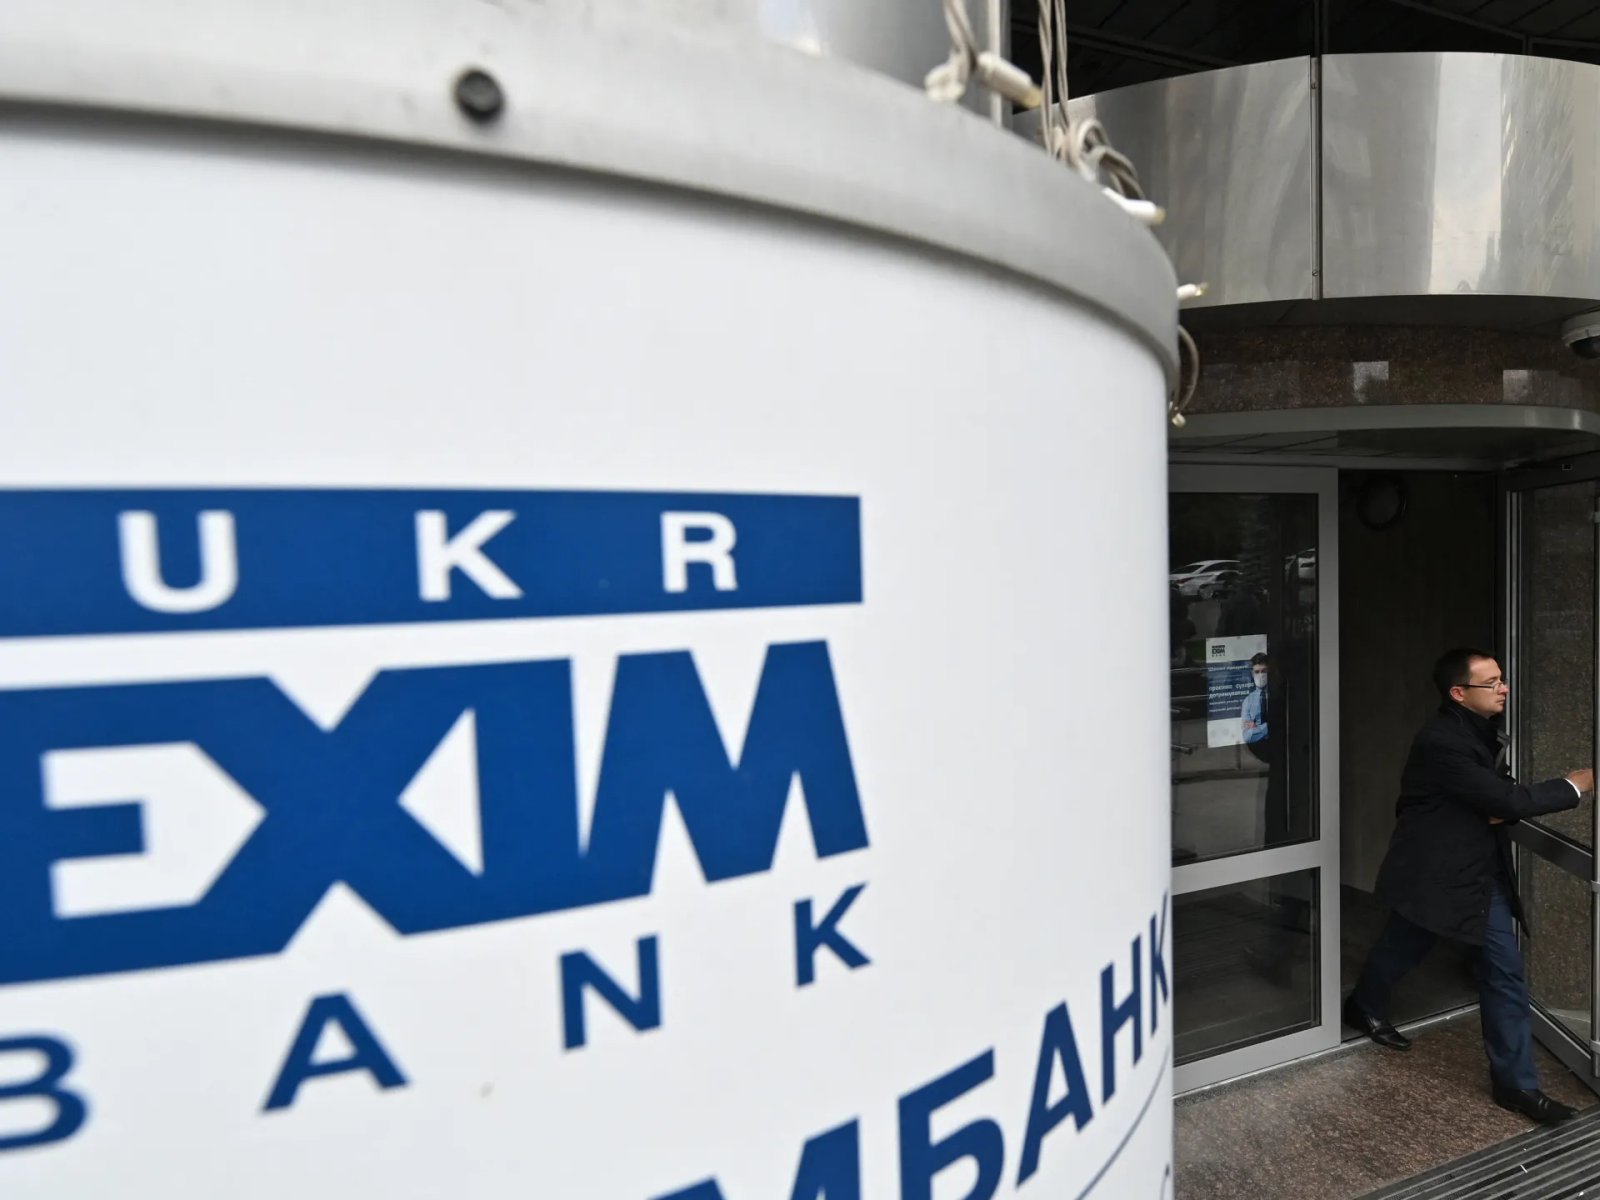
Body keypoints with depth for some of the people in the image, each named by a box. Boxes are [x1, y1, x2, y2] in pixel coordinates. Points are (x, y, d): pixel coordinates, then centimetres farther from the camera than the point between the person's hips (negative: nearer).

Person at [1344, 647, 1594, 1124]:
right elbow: (1507, 800, -27)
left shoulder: (1484, 730, 2)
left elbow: (1499, 796, 14)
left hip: (1482, 867, 8)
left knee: (1506, 971, 12)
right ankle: (1366, 1006, 41)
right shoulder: (1442, 741, -27)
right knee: (1400, 948, 14)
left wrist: (1501, 812, -10)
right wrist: (1576, 785, -15)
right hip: (1433, 870, -7)